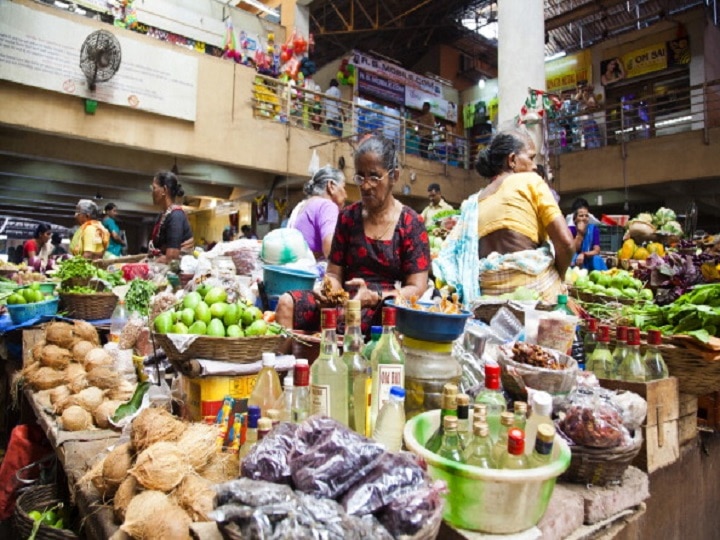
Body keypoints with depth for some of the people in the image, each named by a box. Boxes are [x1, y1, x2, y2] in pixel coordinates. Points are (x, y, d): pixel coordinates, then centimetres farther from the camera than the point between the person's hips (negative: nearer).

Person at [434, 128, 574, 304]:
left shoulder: (474, 202, 17)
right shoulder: (530, 181, 4)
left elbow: (454, 254, 10)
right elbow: (565, 241, -4)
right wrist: (558, 278, 11)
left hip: (490, 292, 5)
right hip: (534, 285, -5)